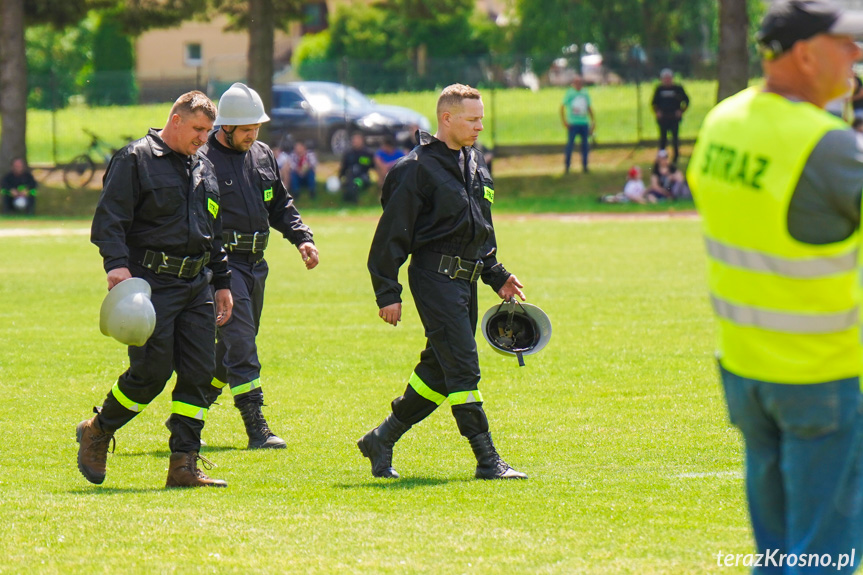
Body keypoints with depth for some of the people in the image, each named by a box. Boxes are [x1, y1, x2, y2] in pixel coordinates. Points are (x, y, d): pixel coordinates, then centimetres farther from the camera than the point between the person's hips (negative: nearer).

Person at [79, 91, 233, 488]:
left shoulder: (203, 169, 20)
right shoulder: (136, 159, -3)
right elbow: (109, 216, -11)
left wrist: (223, 283, 27)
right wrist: (116, 263, -25)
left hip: (196, 284, 7)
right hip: (151, 281, -7)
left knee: (200, 373, 0)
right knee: (151, 372, -10)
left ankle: (184, 465, 4)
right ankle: (97, 432, 14)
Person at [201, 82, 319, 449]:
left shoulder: (262, 155, 13)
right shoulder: (203, 161, -9)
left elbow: (280, 204, 23)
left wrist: (301, 238, 9)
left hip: (256, 263, 8)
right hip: (222, 263, -8)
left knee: (237, 345, 13)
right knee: (240, 341, -14)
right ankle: (256, 428, -15)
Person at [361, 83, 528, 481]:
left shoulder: (474, 165, 16)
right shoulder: (417, 168, -10)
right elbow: (392, 232, -10)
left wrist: (497, 276, 22)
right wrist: (387, 292, -12)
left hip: (465, 279, 9)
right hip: (435, 278, -9)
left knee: (438, 371, 11)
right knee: (463, 369, -10)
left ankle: (382, 440, 23)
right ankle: (487, 460, -9)